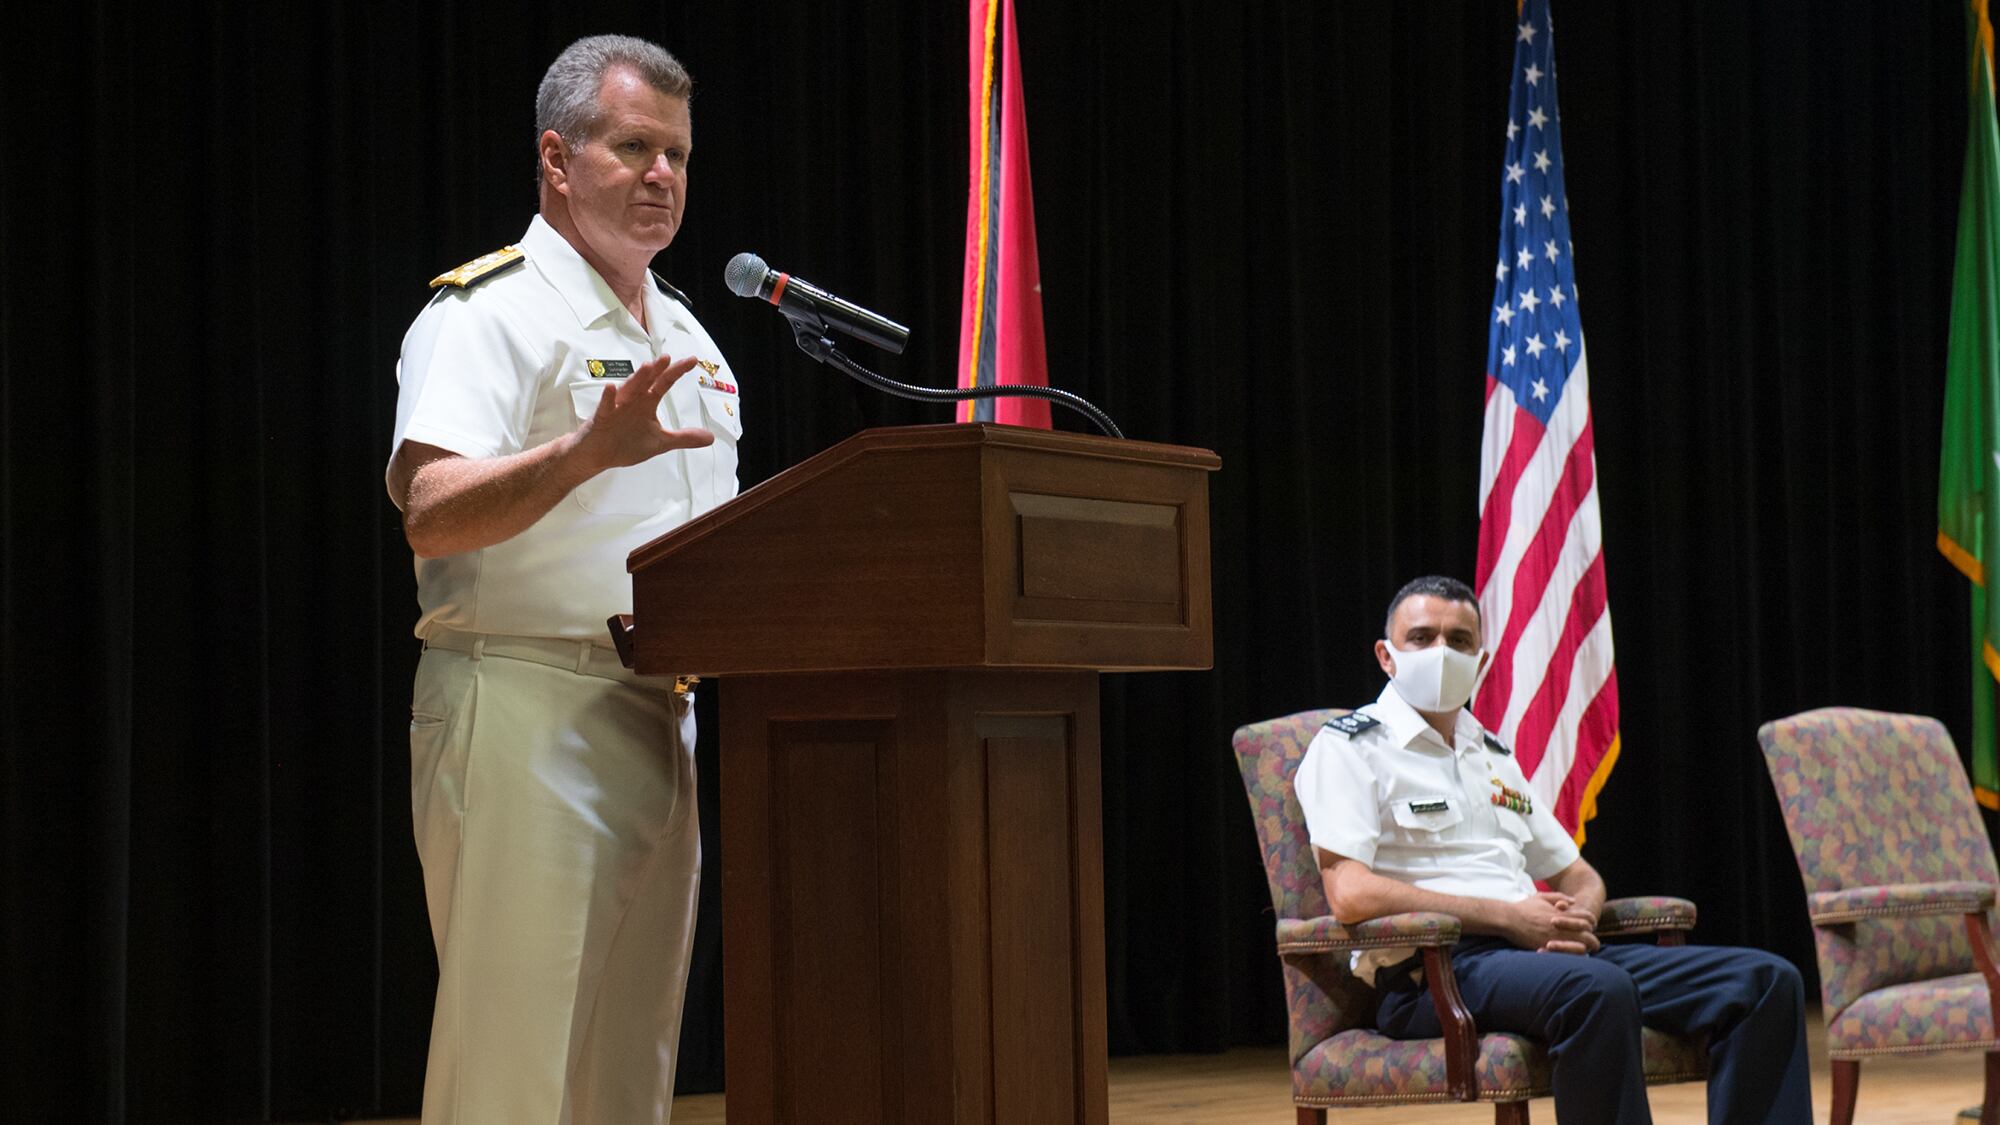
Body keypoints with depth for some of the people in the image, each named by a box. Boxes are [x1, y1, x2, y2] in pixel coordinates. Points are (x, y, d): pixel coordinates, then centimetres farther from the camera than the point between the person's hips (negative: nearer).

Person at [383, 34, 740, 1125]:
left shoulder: (684, 336, 21)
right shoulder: (489, 312, -6)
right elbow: (432, 516, -21)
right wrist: (587, 452, -34)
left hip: (659, 727, 8)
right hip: (527, 715, -8)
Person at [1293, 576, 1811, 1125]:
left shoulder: (1491, 754, 25)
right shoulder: (1349, 747, 2)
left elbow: (1579, 877, 28)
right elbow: (1350, 894, -14)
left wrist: (1575, 922, 0)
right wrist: (1511, 918, -13)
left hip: (1545, 952, 8)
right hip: (1432, 972, -8)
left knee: (1766, 980, -7)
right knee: (1597, 989, -40)